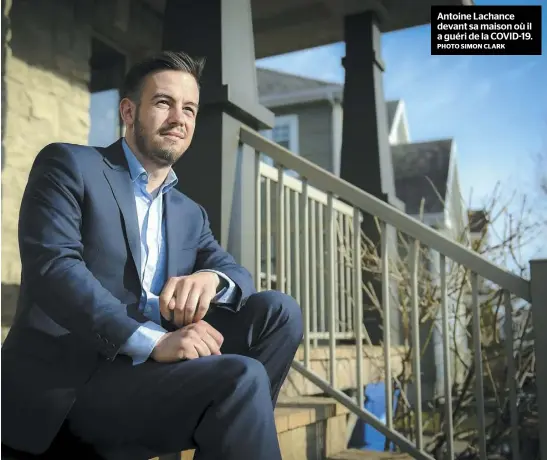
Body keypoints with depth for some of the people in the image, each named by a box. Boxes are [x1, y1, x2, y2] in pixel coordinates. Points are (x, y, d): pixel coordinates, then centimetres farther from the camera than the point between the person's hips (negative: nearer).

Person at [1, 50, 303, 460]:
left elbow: (237, 274, 9)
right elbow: (52, 266, -14)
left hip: (153, 365, 7)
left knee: (279, 310, -10)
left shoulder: (191, 214, 21)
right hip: (70, 376, -7)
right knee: (240, 378, -28)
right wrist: (152, 341, -26)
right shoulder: (69, 165, 1)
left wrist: (211, 278, -18)